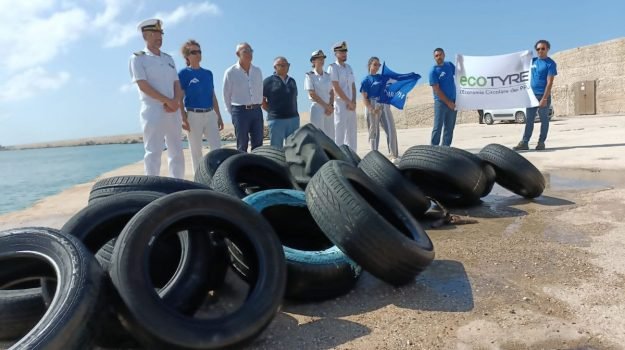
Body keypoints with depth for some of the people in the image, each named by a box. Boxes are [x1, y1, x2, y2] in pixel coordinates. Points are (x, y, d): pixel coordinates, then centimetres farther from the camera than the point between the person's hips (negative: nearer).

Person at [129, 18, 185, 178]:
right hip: (153, 111, -6)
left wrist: (176, 101, -8)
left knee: (177, 152, 7)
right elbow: (143, 85, -10)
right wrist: (167, 101, -15)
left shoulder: (168, 58, 19)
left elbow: (177, 84, 12)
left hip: (173, 111, 6)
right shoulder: (138, 58, 2)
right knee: (153, 153, -7)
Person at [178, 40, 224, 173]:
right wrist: (183, 118, -14)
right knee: (196, 151, 5)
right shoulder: (183, 73, -3)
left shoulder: (208, 73, 12)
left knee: (217, 149, -1)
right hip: (193, 115, -4)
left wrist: (219, 116, 12)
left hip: (210, 114, 5)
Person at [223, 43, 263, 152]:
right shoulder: (231, 72, -3)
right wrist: (232, 112, 4)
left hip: (256, 110, 4)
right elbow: (226, 95, 2)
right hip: (240, 111, -4)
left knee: (258, 144, 5)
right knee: (242, 146, 1)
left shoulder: (257, 71, 8)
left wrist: (258, 106, 11)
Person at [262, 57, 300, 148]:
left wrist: (294, 112, 11)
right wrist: (272, 111, -4)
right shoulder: (268, 81, -1)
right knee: (276, 148, 2)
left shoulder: (292, 81, 14)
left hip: (294, 118, 5)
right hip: (276, 120, -5)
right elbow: (261, 100, -1)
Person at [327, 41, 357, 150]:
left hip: (351, 105, 7)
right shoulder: (332, 68, -4)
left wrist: (353, 102, -2)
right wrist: (349, 102, -12)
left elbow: (353, 86, 14)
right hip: (340, 104, -7)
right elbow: (336, 88, -12)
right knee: (340, 132, -7)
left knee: (352, 132, 9)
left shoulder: (349, 67, 18)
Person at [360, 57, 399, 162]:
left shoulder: (382, 77, 14)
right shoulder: (366, 80, 0)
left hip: (384, 105, 4)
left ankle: (393, 155, -2)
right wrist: (372, 109, -18)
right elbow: (364, 98, -5)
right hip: (372, 106, -4)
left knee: (391, 130, -5)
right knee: (373, 132, 2)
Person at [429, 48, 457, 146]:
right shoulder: (433, 71, -9)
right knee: (438, 127, -5)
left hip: (453, 101, 6)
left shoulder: (449, 65, 8)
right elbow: (437, 90, -13)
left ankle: (446, 147, 15)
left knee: (450, 127, 8)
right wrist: (448, 102, -13)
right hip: (441, 102, -6)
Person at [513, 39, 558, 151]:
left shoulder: (550, 63, -7)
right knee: (528, 120, 4)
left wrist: (544, 98, -19)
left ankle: (541, 143, 9)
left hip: (543, 95, -5)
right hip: (531, 95, 5)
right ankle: (524, 142, 5)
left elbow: (549, 82, -13)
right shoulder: (533, 61, 10)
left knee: (544, 120, 4)